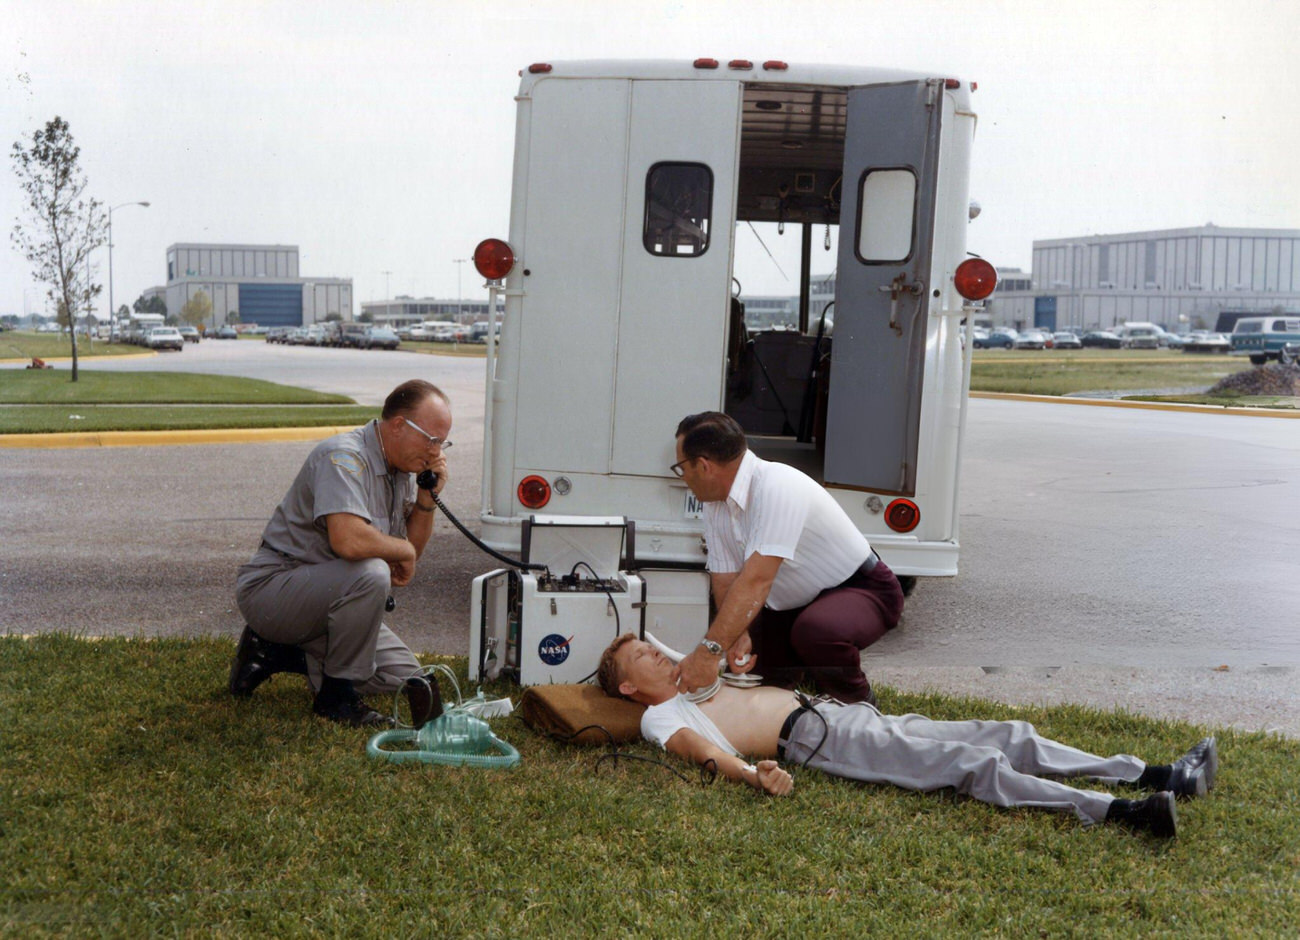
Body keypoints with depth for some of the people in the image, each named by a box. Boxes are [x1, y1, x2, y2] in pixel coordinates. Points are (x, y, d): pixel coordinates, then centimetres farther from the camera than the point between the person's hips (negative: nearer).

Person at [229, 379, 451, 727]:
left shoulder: (400, 467, 6)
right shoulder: (344, 457, -23)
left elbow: (412, 549, 11)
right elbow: (348, 541, -39)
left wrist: (427, 497, -5)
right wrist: (403, 550, -20)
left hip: (325, 594, 10)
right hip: (271, 587, -10)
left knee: (402, 674, 5)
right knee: (371, 572, -35)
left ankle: (275, 651, 14)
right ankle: (336, 694, -15)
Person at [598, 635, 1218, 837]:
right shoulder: (658, 717, 3)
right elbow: (700, 749, -16)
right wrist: (752, 773, -31)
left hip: (839, 711, 9)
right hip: (813, 739, -9)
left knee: (1007, 736, -3)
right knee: (971, 764, -25)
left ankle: (1157, 776, -7)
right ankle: (1121, 811, -34)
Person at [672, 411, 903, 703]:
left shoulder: (777, 488, -31)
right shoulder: (715, 503, -4)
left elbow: (756, 580, -39)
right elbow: (725, 582, -7)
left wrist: (709, 651, -44)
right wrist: (738, 636, -26)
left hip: (861, 590, -8)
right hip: (798, 603, 8)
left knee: (815, 631, -37)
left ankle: (860, 709, -10)